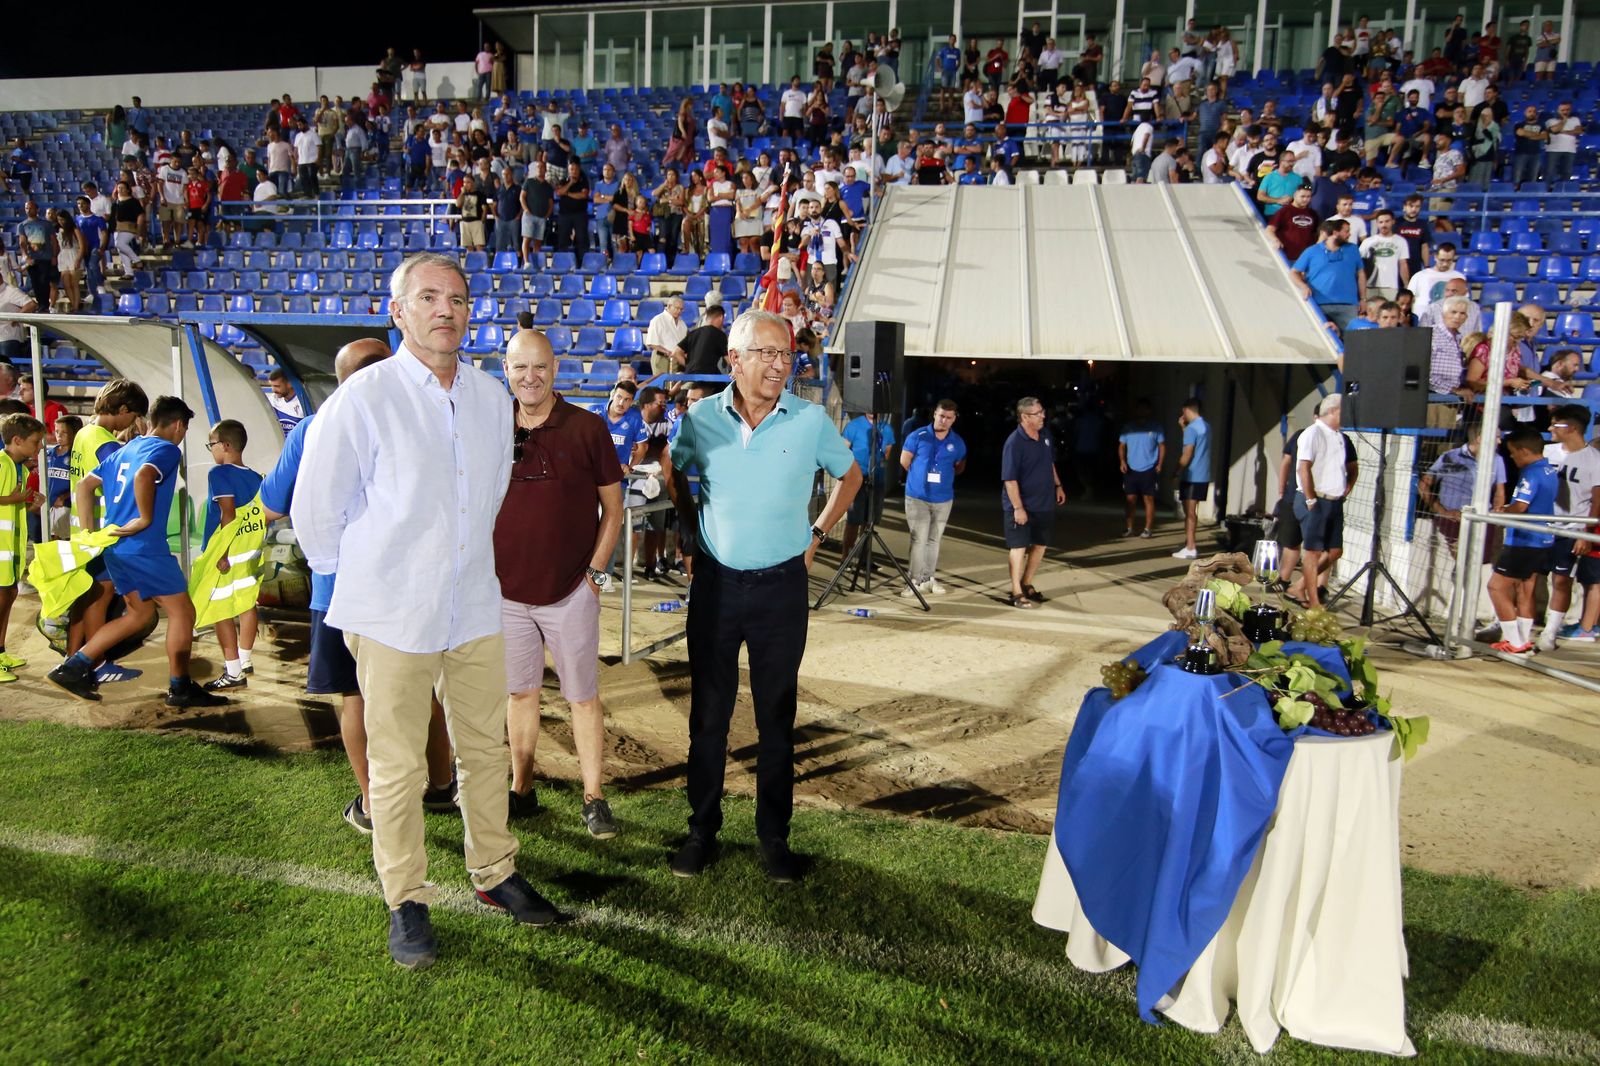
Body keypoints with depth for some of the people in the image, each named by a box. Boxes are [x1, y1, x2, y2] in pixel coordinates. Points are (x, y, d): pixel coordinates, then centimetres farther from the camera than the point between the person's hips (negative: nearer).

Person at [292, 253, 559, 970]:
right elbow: (315, 509, -2)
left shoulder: (491, 397, 4)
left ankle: (493, 874, 32)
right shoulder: (363, 399, -11)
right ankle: (406, 903, 22)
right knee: (397, 768, 5)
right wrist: (356, 576, 8)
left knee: (486, 750, 14)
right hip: (392, 616, -4)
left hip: (476, 608, 5)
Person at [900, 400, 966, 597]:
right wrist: (922, 476, 10)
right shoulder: (918, 436, -6)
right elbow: (904, 461, 3)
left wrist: (943, 476, 9)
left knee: (934, 540, 11)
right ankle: (916, 581, -3)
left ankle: (930, 578, 21)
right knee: (919, 540, -6)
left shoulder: (957, 442, 1)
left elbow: (960, 466, 17)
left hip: (943, 499, 3)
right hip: (917, 497, -3)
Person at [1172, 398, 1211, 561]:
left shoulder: (1191, 428, -15)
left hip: (1192, 477, -8)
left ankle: (1190, 549, -4)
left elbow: (1187, 455, -17)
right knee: (1190, 511, 16)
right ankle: (1188, 543, 24)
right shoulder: (1206, 427, 12)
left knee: (1189, 512, -4)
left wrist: (1178, 472, -7)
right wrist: (1183, 427, 21)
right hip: (1203, 476, 8)